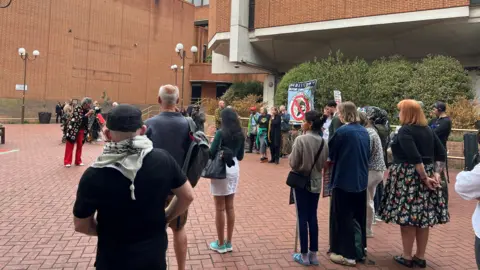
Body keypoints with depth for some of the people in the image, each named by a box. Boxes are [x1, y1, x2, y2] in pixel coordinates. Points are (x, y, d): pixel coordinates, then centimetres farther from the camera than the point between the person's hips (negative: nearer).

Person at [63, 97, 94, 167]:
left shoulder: (87, 110, 3)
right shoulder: (77, 108, -16)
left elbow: (87, 120, 8)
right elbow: (79, 119, -26)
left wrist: (90, 114, -8)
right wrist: (87, 114, -27)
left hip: (81, 129, 6)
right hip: (73, 129, -6)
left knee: (80, 145, 8)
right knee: (70, 145, -1)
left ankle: (78, 161, 17)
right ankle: (67, 162, 4)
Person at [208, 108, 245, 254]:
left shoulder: (221, 133, -13)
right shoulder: (240, 135, 4)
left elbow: (211, 153, -16)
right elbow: (240, 156, 10)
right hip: (234, 169, 6)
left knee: (220, 208, 4)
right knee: (230, 207, 13)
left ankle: (221, 244, 14)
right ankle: (229, 243, 21)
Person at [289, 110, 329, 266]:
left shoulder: (301, 139, -17)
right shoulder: (323, 142, -1)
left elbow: (293, 163, -14)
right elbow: (323, 163, 6)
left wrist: (290, 157, 5)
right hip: (316, 182, 5)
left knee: (302, 218, 4)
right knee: (313, 217, 13)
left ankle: (304, 255, 13)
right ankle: (313, 254, 21)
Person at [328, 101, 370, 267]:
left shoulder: (342, 131, -15)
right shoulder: (364, 132, 6)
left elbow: (329, 154, -4)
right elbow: (367, 155, 15)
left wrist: (332, 159, 16)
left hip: (344, 179, -7)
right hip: (361, 180, 7)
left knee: (343, 217, 4)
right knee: (359, 216, 16)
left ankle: (347, 254, 9)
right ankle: (359, 251, 27)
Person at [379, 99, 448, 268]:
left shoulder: (405, 131, -12)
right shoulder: (428, 130, 10)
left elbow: (415, 158, -22)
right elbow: (442, 154, 7)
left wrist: (425, 178, -15)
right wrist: (436, 174, 1)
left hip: (407, 177, -7)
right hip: (426, 175, 8)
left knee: (407, 217, 1)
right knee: (423, 217, 11)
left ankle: (407, 257, 10)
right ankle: (420, 257, 20)